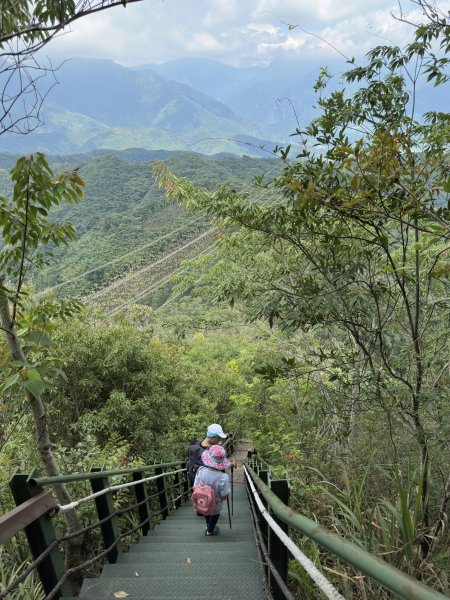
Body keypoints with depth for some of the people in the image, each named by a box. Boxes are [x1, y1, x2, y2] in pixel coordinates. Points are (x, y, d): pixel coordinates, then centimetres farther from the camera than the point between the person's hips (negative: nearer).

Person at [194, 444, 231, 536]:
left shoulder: (200, 470, -28)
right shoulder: (223, 477, -36)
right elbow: (223, 497, -25)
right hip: (215, 506, -2)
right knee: (215, 514, 33)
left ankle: (208, 525, 61)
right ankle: (210, 531, 52)